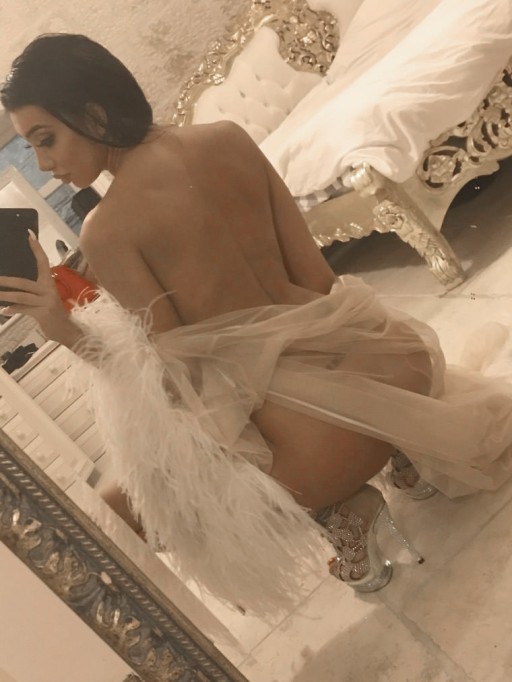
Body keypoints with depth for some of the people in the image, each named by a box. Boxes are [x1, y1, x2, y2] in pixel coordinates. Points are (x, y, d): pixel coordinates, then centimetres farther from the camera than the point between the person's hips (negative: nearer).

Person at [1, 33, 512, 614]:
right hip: (374, 365, 7)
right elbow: (317, 276, 8)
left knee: (128, 507, 17)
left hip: (309, 426, -6)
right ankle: (407, 451, 16)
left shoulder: (105, 231, -11)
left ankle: (333, 508, 5)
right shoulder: (228, 139, 5)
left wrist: (59, 326, 0)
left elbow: (177, 367, -6)